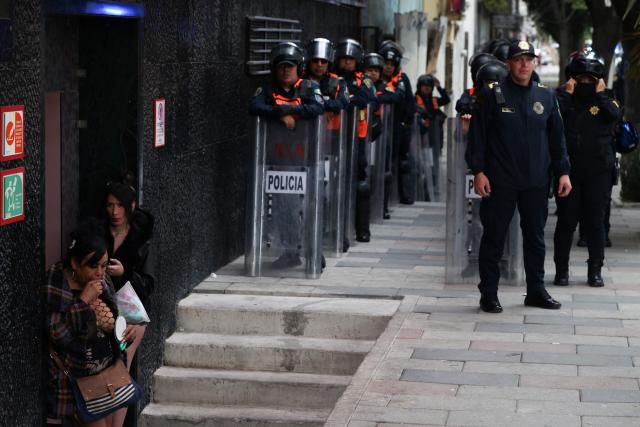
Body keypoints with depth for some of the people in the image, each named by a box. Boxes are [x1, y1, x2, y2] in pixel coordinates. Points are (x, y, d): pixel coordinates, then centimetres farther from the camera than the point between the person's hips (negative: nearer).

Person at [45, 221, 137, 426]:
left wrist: (127, 331, -7)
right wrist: (83, 301, -28)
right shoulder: (54, 287, -19)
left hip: (107, 370, 7)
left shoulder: (103, 281, 2)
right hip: (76, 377, -7)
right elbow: (57, 335, -25)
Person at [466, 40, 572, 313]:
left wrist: (563, 172, 9)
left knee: (535, 238, 10)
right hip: (500, 182, -4)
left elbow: (557, 137, 14)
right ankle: (489, 293, 9)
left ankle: (536, 290, 20)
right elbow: (477, 135, -3)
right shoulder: (492, 95, -2)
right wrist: (478, 171, -9)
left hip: (536, 183, 4)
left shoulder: (545, 97, 9)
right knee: (494, 238, 2)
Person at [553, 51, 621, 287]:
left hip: (598, 172, 0)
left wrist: (600, 94, -9)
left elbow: (614, 116, -14)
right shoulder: (565, 99, 7)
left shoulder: (605, 100, 8)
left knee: (595, 221, 4)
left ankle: (595, 270, 11)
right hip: (568, 169, 0)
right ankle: (561, 270, 9)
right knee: (566, 221, 2)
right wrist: (567, 92, -8)